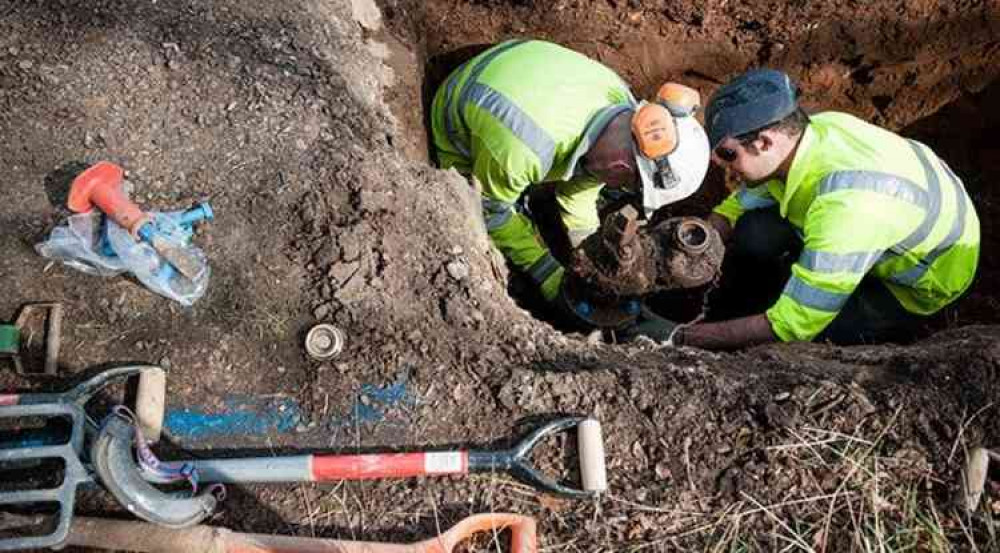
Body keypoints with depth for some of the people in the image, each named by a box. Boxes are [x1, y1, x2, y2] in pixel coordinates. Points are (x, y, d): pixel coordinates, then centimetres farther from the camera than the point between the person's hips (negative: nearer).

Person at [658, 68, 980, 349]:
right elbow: (739, 206, -5)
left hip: (925, 280, -6)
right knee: (754, 233, -16)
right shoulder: (809, 130, -21)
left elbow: (793, 325, -37)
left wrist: (684, 338, -32)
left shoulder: (843, 205, -43)